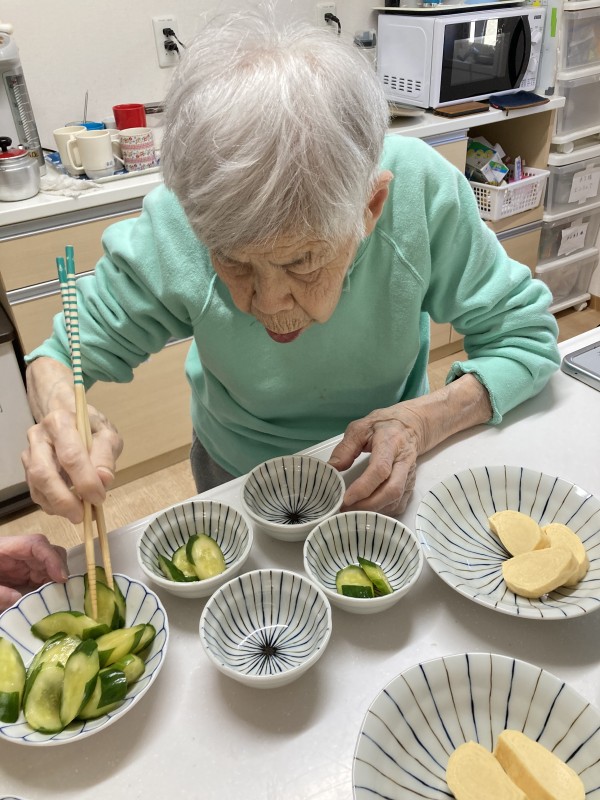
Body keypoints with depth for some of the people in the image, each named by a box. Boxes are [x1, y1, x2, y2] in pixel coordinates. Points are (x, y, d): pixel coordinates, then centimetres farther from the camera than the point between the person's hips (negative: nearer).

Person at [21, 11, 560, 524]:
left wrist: (426, 421, -34)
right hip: (238, 480, 0)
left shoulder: (423, 190, -30)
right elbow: (63, 355, -16)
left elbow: (526, 335, -18)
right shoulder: (176, 227, -29)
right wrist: (60, 409, -38)